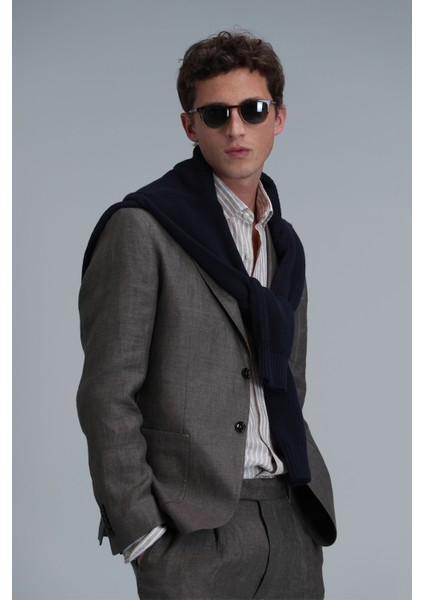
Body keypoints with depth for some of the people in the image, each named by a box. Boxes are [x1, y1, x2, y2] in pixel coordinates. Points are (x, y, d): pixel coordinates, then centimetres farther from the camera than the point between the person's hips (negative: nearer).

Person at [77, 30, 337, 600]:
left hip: (290, 518, 6)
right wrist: (141, 535, -13)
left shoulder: (285, 241, 14)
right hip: (195, 531, -6)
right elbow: (107, 396, -11)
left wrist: (306, 488, 14)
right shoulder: (141, 227, -8)